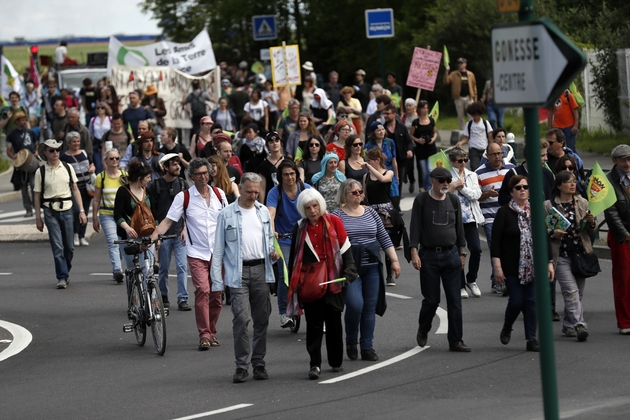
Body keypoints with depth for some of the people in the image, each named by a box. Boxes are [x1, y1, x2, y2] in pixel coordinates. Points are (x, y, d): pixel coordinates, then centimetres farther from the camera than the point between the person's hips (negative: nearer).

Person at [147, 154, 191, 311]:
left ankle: (183, 299, -4)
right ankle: (163, 297, 20)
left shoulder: (183, 184, 7)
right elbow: (151, 211, 2)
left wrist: (185, 229, 0)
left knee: (182, 266, -6)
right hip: (163, 234, -1)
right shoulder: (155, 186, 0)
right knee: (163, 268, 5)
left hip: (180, 233, 1)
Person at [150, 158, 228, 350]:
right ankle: (204, 334, -15)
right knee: (202, 290, -18)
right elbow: (168, 220, -5)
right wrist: (153, 236, -19)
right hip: (197, 252, -3)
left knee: (216, 294, 5)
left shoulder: (219, 194, 8)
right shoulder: (184, 197, -2)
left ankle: (212, 332, 19)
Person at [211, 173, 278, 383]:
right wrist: (217, 281, -4)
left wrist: (272, 252, 1)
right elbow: (218, 249, 1)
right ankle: (242, 365, -6)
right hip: (238, 273, -4)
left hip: (261, 270, 4)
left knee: (262, 319, 6)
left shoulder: (264, 212, 13)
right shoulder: (226, 214, 1)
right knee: (242, 318, -13)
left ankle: (259, 363, 16)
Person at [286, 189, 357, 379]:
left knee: (334, 321, 9)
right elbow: (294, 257, 13)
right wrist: (293, 283, 12)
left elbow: (345, 249, 2)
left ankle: (336, 362, 22)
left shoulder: (333, 222, 0)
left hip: (333, 281, 0)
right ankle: (315, 364, -5)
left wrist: (348, 273, -8)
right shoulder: (300, 228, 6)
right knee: (314, 324, -4)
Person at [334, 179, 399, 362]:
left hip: (372, 267, 4)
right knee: (355, 304, -16)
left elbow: (384, 238, 13)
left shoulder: (370, 212, 10)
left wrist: (394, 260, 9)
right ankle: (351, 341, 8)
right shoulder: (337, 216, -2)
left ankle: (367, 347, 12)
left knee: (370, 307, 4)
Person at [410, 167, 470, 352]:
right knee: (431, 300, 2)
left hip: (451, 254, 3)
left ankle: (455, 340, 4)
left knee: (455, 300, -1)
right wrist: (414, 253, -12)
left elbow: (459, 227, 15)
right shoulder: (421, 200, -2)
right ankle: (423, 330, 29)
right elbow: (415, 228, -4)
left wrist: (462, 253, 13)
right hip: (428, 255, -3)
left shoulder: (453, 200, 8)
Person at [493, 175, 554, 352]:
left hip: (533, 267, 4)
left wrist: (549, 262, 6)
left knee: (531, 301, 0)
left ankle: (531, 339, 3)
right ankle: (506, 328, 22)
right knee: (516, 300, -6)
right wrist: (498, 267, -14)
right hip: (512, 267, -3)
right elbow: (495, 242, -8)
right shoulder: (504, 213, -5)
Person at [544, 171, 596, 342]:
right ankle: (579, 325, -20)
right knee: (571, 291, -14)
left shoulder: (582, 203, 10)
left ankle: (568, 324, 22)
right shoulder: (548, 206, 0)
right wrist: (552, 233, -16)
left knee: (578, 292, 8)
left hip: (581, 254, 4)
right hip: (561, 255, -4)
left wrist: (591, 222, -10)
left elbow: (591, 231, 12)